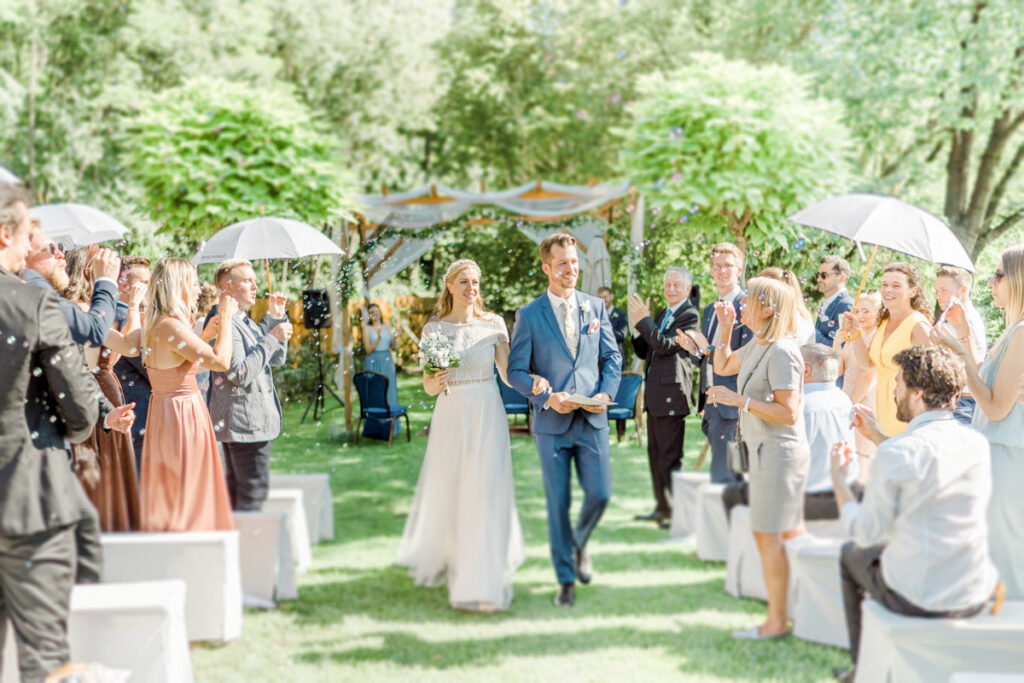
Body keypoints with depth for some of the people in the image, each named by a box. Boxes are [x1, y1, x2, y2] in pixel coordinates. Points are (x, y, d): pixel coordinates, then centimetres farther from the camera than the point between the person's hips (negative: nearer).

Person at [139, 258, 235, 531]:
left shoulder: (155, 326, 9)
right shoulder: (171, 326, -21)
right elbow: (221, 361, -24)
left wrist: (207, 332, 18)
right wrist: (225, 318, -12)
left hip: (162, 408, 10)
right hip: (183, 414, -10)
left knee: (167, 495, 16)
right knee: (188, 494, -2)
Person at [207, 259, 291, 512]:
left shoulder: (245, 322, 17)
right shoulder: (224, 323, -16)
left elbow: (277, 360, 19)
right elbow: (240, 373, -25)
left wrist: (276, 318, 10)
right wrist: (271, 339, -20)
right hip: (245, 422, -11)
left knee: (238, 490, 15)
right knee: (254, 491, -11)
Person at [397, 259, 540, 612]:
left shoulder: (494, 323, 3)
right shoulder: (434, 328, 2)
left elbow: (507, 373, 2)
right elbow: (428, 387, 3)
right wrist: (436, 380, -21)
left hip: (487, 415, 0)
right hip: (451, 415, 1)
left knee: (486, 492, -5)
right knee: (446, 491, 9)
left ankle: (483, 581, -1)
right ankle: (441, 560, 37)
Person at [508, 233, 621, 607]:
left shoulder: (595, 306, 7)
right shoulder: (529, 315, -2)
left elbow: (612, 357, 10)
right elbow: (516, 370, -2)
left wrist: (606, 393, -7)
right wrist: (547, 398, -16)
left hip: (592, 420, 2)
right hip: (551, 422, -2)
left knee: (600, 493, -3)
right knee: (558, 503, 3)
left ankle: (579, 544, 29)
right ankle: (566, 579, 15)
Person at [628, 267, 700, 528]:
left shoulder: (690, 315, -9)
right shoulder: (661, 315, 19)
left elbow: (665, 345, -19)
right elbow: (644, 352, 17)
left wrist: (644, 320, -15)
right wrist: (638, 326, 1)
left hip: (671, 392, -9)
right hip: (654, 393, 9)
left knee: (669, 457, -8)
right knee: (655, 454, 15)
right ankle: (662, 507, 24)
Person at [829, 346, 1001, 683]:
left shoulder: (895, 452, -20)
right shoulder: (977, 443, -2)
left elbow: (865, 533, -11)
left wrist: (838, 476, 3)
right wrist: (877, 436, 22)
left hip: (915, 600, -5)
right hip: (974, 598, 6)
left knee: (852, 553, 26)